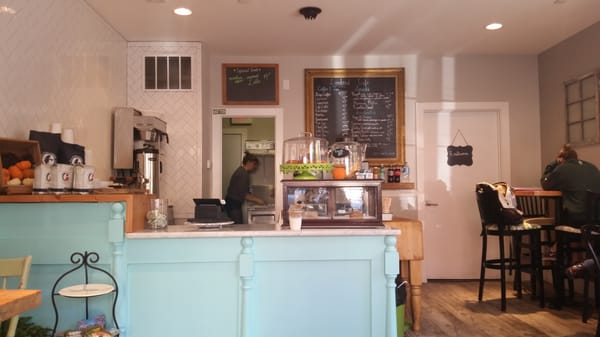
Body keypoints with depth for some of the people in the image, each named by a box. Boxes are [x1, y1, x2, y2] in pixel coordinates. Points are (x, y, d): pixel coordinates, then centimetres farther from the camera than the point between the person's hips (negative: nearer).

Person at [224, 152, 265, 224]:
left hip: (234, 204, 10)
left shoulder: (241, 171, 15)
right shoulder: (243, 174, -14)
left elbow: (246, 193, 19)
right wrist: (257, 200, -10)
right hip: (233, 205, -10)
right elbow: (243, 194, -18)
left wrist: (258, 199, 13)